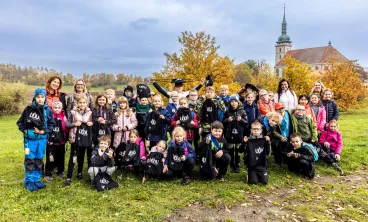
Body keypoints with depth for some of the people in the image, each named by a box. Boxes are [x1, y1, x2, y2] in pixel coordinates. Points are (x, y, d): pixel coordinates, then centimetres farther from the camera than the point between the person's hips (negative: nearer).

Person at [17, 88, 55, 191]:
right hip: (30, 138, -2)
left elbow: (52, 124, 1)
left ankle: (36, 180, 24)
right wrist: (25, 131, -10)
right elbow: (20, 122, 2)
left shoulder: (48, 110, -3)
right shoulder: (28, 109, -7)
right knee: (30, 160, 5)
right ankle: (29, 181, 17)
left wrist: (43, 131, -11)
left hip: (42, 139, 2)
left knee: (39, 160, 12)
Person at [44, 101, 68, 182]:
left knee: (61, 157, 14)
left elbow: (66, 128, 5)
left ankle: (60, 172, 30)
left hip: (61, 141, 3)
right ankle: (48, 174, 16)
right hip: (51, 141, -3)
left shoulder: (63, 117, 3)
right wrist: (48, 138, -11)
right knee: (50, 158, 4)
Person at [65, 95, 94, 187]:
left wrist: (92, 123, -10)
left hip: (86, 138, 2)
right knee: (73, 158, -1)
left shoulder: (90, 113, 3)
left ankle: (79, 173, 35)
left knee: (81, 157, 15)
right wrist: (75, 124, -18)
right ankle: (69, 178, 4)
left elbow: (93, 123, 11)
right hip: (75, 138, -2)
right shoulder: (73, 112, -3)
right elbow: (67, 124, -2)